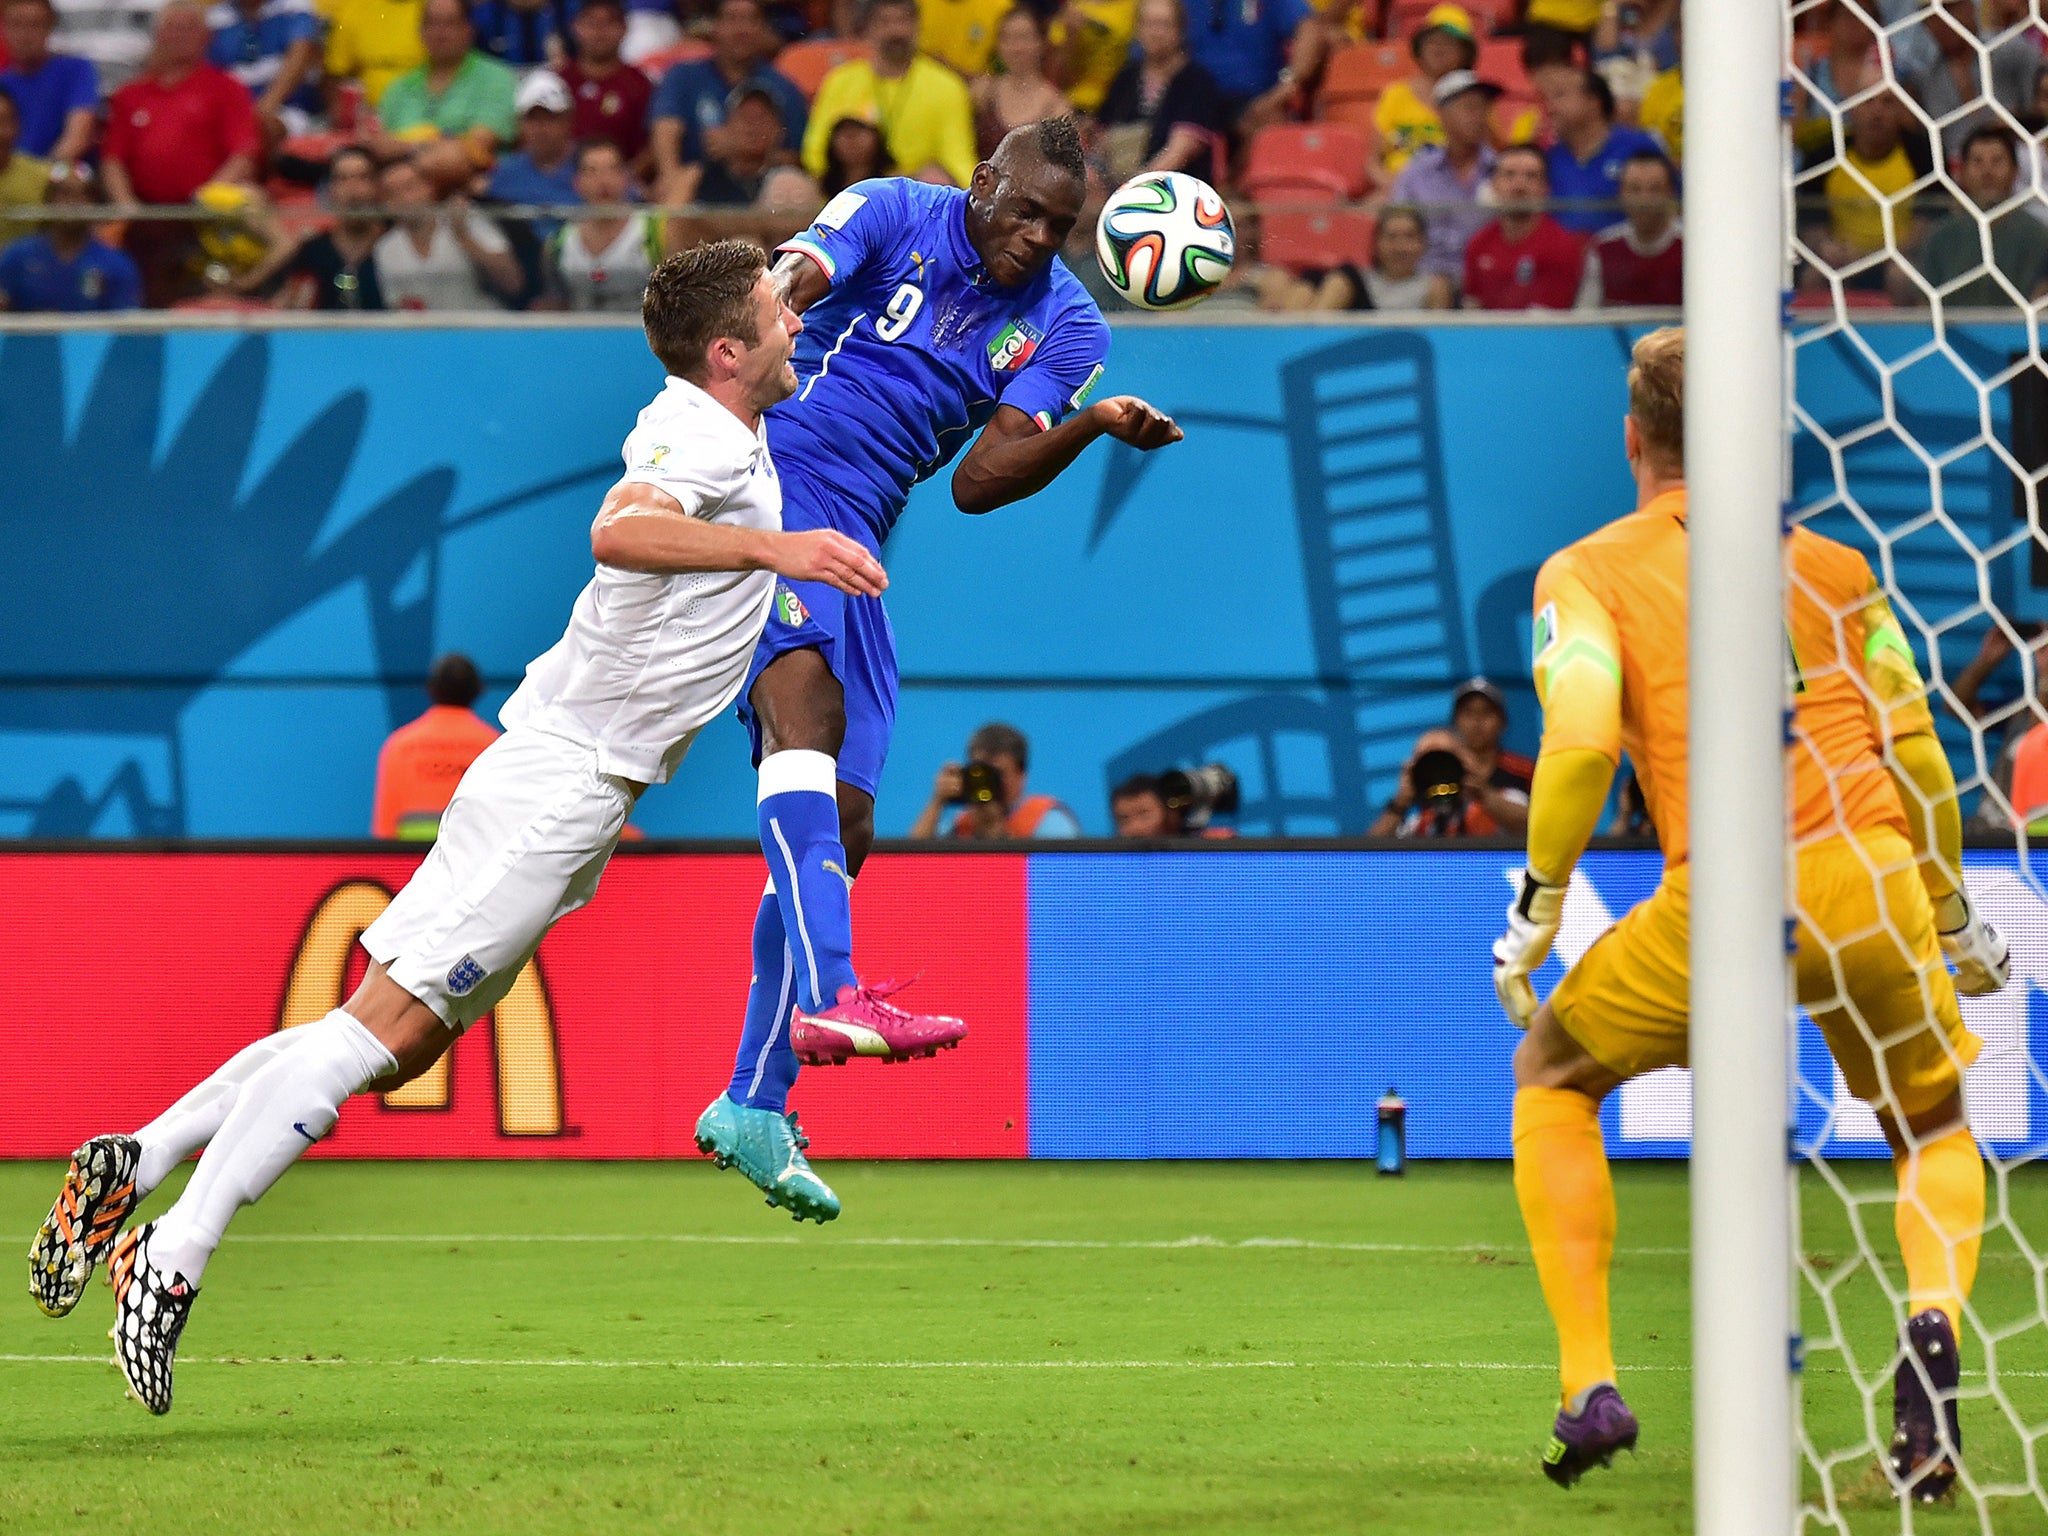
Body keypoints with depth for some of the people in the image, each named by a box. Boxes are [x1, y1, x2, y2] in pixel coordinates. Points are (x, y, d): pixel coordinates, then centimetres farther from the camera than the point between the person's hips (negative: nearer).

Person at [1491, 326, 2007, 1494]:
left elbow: (1582, 737, -8)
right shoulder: (1832, 564, 18)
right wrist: (1952, 915, 29)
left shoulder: (1584, 575, 9)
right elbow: (1917, 749, 18)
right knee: (1937, 1126, 25)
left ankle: (1589, 1385, 12)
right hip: (1873, 879, 2)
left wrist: (1538, 903, 1)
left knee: (1553, 1077, 23)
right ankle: (1934, 1330, -6)